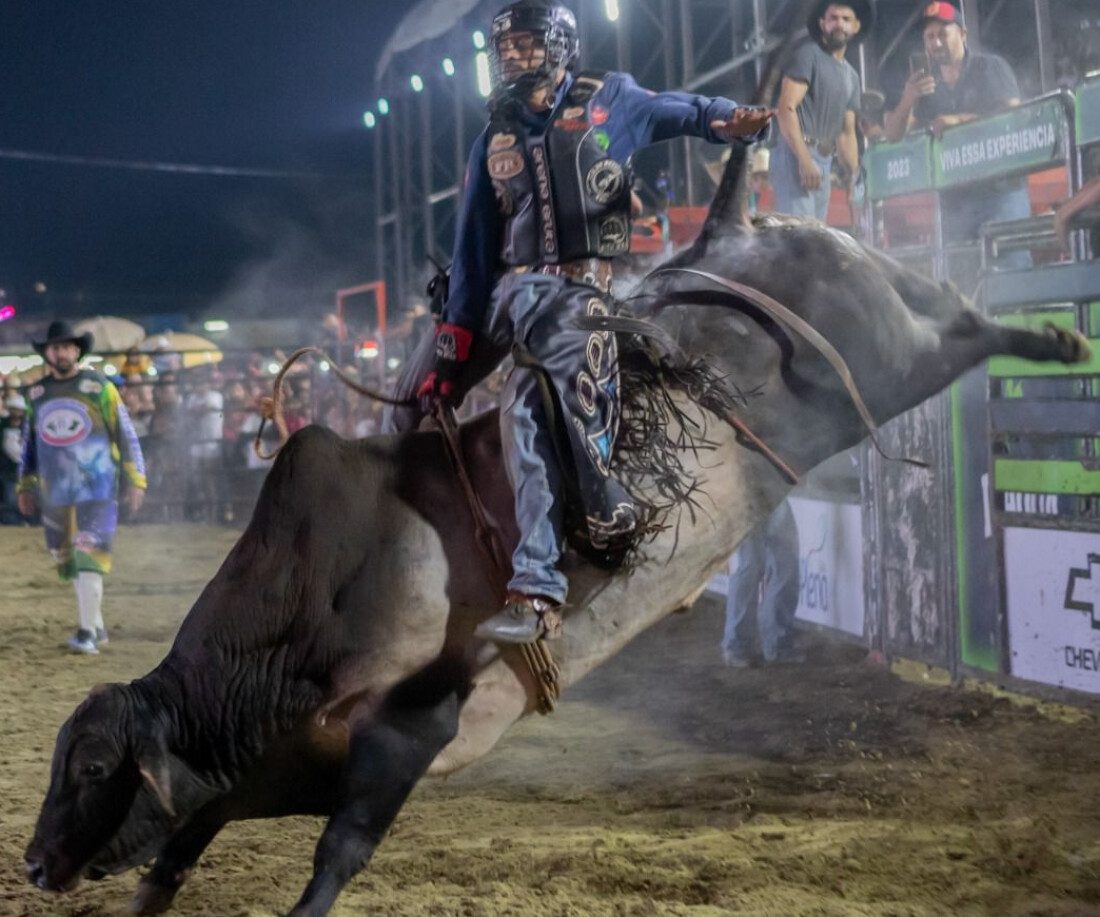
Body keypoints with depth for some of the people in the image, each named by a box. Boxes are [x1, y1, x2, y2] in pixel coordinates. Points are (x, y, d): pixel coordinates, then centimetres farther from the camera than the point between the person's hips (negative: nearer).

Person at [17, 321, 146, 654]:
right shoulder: (36, 394, 10)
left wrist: (135, 480, -5)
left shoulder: (99, 387, -2)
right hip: (54, 492, 5)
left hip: (96, 489, -5)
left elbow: (126, 435, -1)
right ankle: (96, 625, 22)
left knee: (88, 556, -13)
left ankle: (88, 632, -14)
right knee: (67, 561, 9)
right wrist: (25, 486, 17)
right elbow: (29, 442, 19)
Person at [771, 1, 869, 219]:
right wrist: (804, 159, -22)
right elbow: (786, 108, -13)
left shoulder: (852, 77, 21)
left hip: (824, 162, 8)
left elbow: (846, 134, 24)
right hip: (795, 156, -8)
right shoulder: (808, 55, -2)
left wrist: (854, 175, 10)